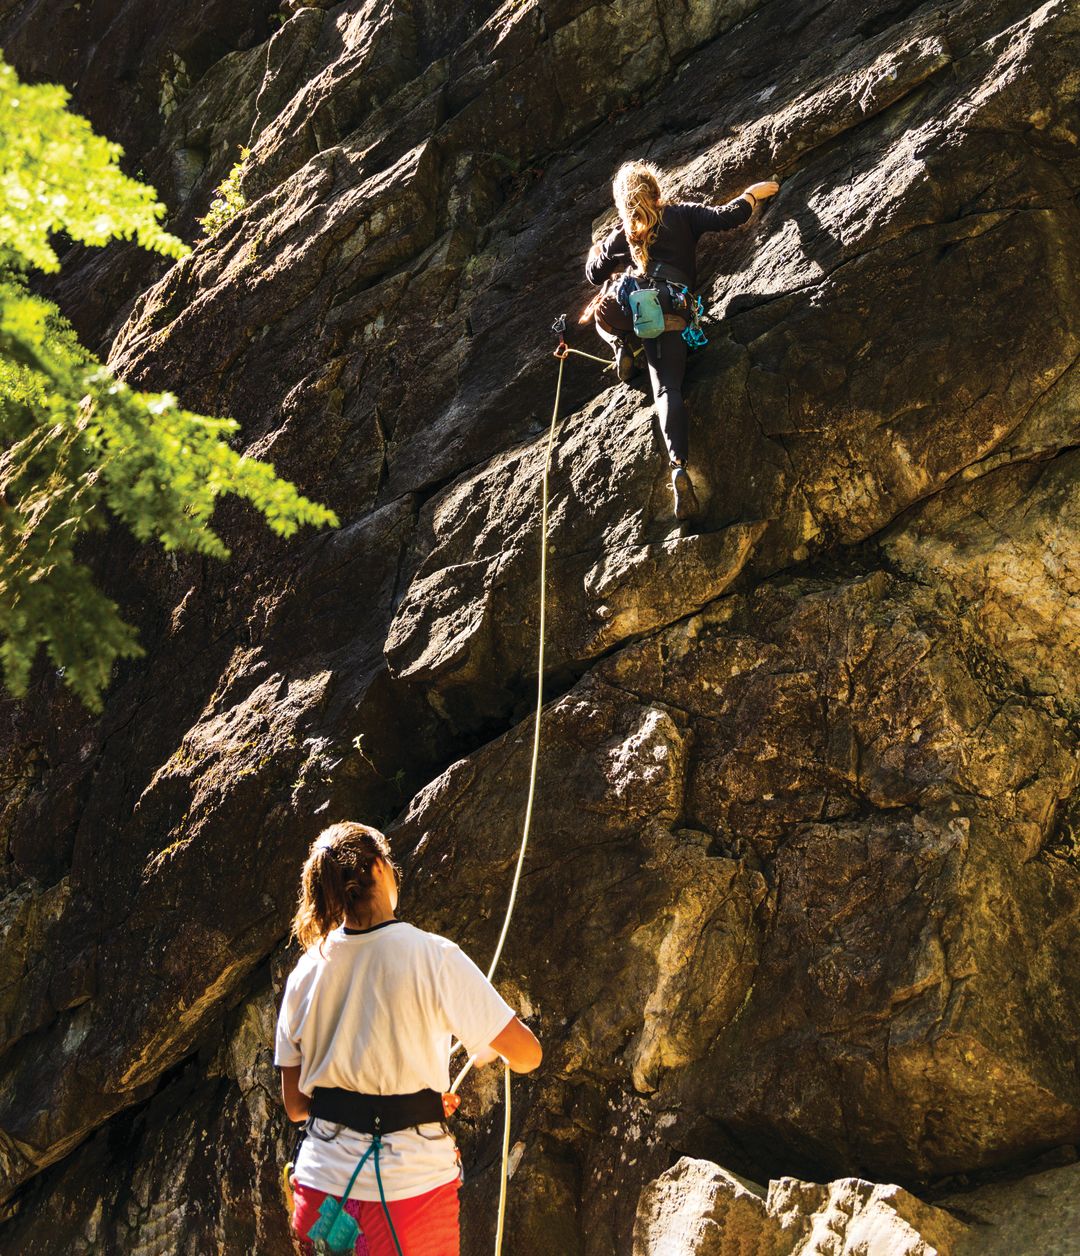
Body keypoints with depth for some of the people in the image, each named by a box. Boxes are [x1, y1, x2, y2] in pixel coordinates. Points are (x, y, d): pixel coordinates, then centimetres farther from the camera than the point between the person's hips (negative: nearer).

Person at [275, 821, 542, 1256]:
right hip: (411, 1184, -3)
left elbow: (294, 1103, 8)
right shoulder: (434, 958, -10)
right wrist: (489, 1050, 16)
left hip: (321, 1182, 4)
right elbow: (526, 1054, -5)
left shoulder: (306, 971, 2)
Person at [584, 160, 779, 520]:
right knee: (667, 388, -8)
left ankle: (623, 345, 6)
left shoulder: (620, 234, 22)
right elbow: (728, 216, 6)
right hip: (670, 312, -1)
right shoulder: (681, 215, 17)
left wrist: (596, 253, 50)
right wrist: (752, 194, 25)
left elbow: (594, 274, 27)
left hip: (625, 302, 1)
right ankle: (679, 466, -31)